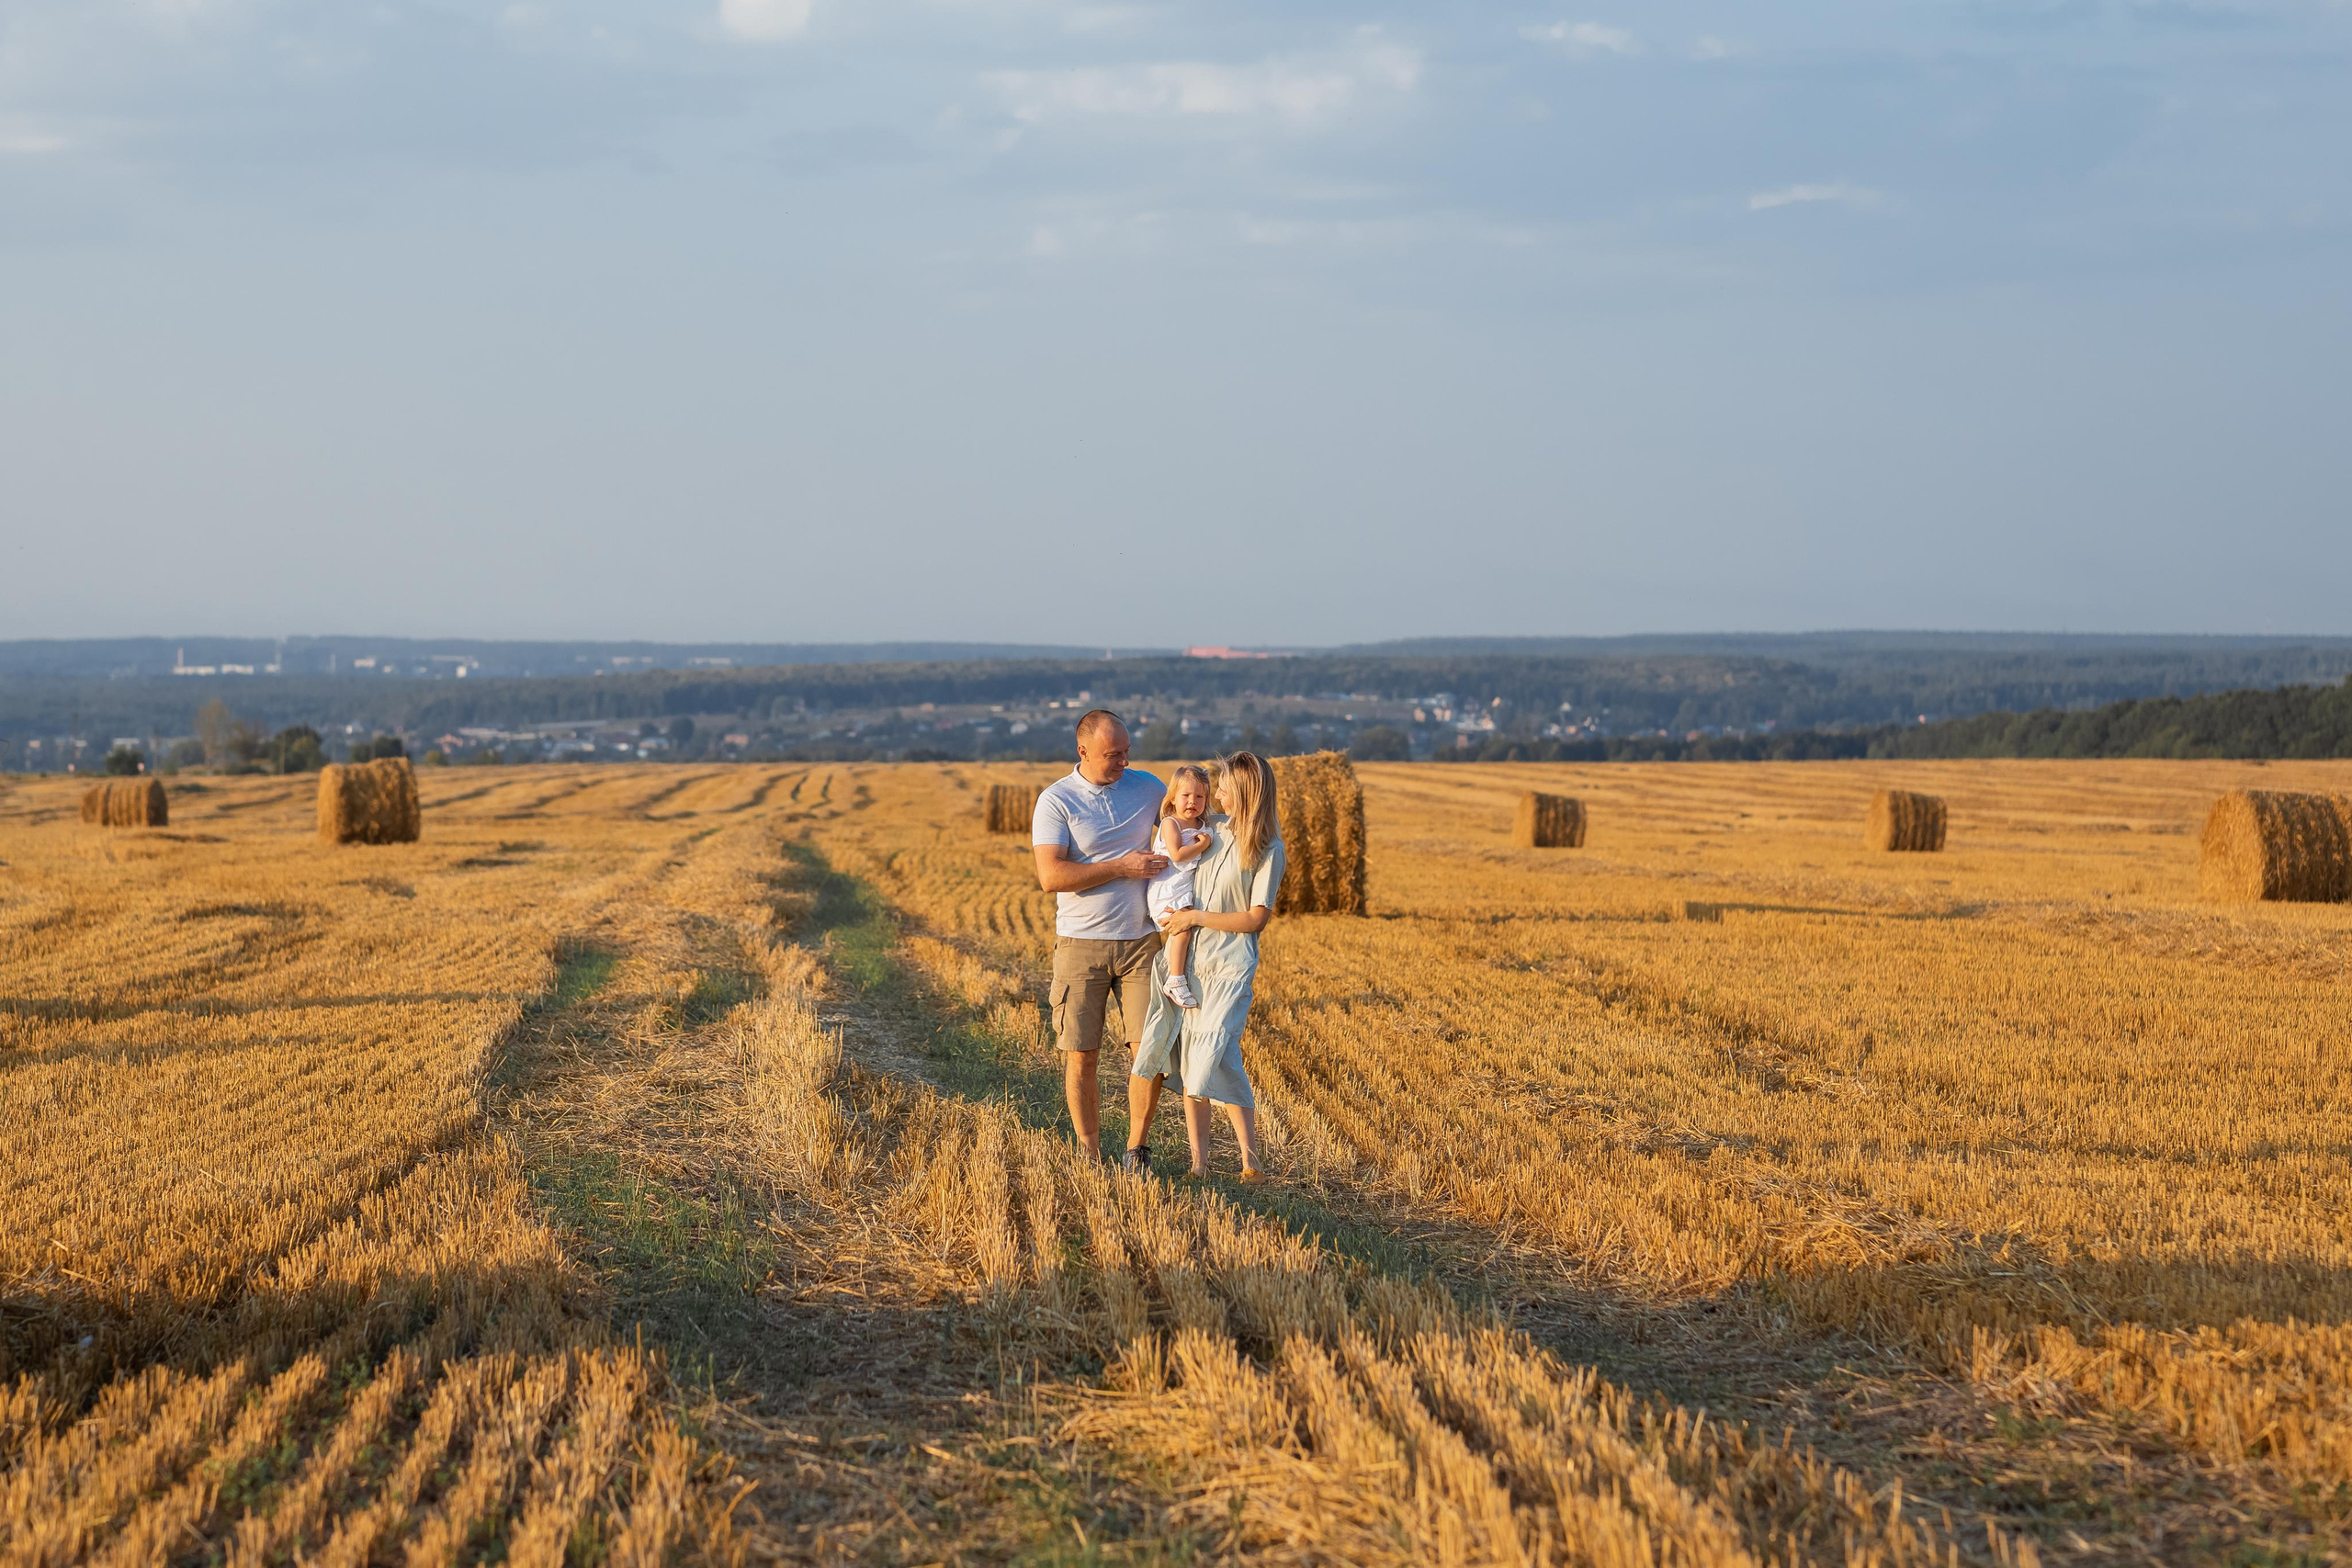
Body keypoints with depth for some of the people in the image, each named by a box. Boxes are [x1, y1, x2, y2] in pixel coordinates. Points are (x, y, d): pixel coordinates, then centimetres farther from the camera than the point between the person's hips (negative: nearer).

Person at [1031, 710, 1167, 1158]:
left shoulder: (1147, 787, 5)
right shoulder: (1055, 801, -7)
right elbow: (1051, 876, -17)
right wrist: (1123, 868, -18)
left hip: (1140, 941, 3)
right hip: (1081, 944, -3)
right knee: (1081, 1055, 0)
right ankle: (1089, 1152, 12)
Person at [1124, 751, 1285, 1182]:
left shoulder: (1268, 851, -6)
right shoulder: (1211, 827, 10)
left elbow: (1256, 919, -10)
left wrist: (1195, 917, -11)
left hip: (1228, 965, -6)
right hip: (1184, 957, 6)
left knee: (1215, 1054, -18)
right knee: (1187, 1059, 1)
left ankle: (1251, 1162, -13)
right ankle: (1199, 1162, 5)